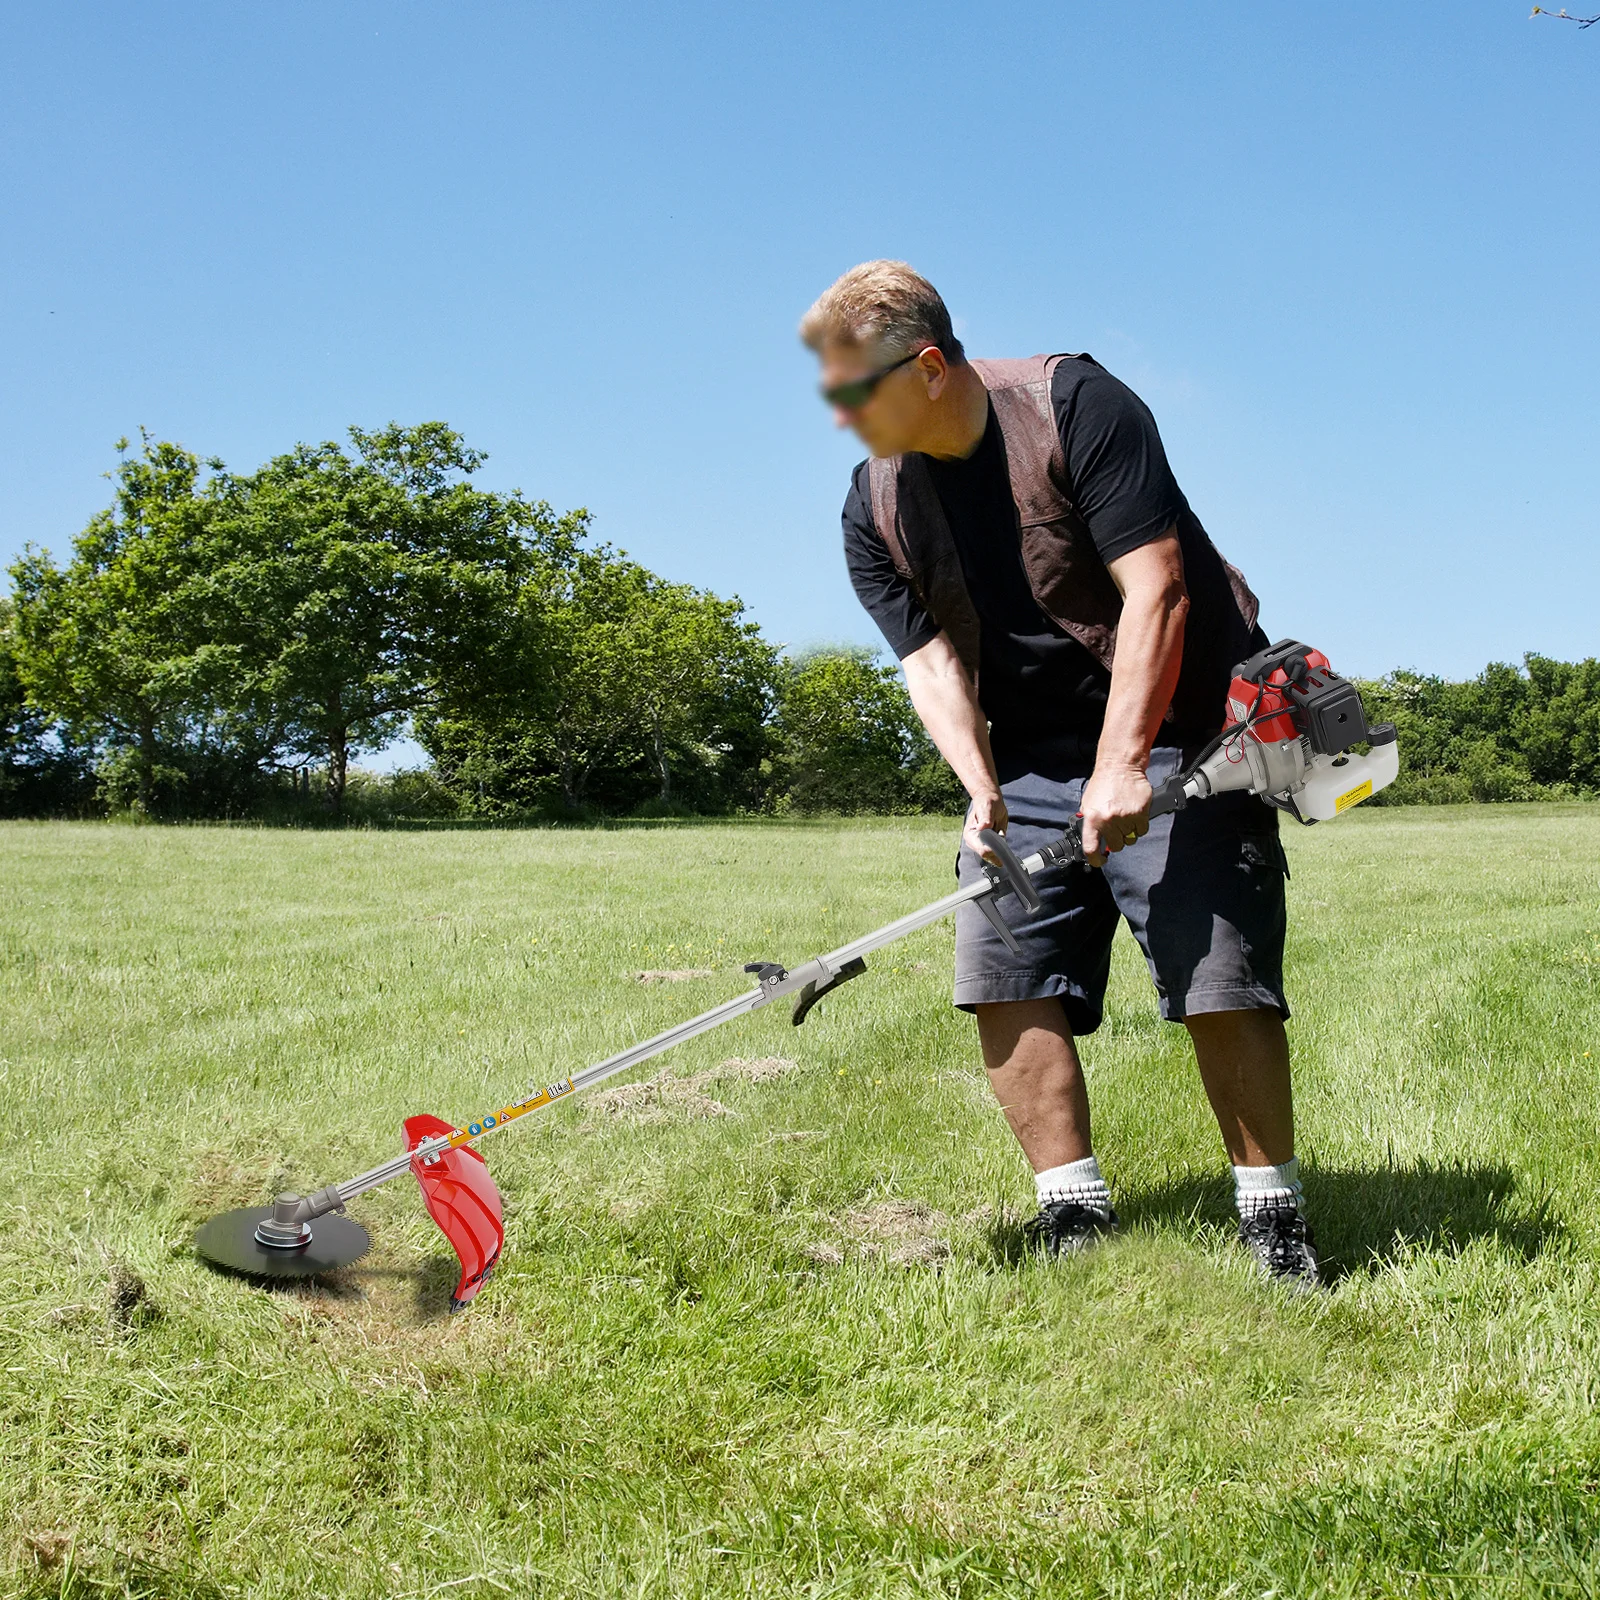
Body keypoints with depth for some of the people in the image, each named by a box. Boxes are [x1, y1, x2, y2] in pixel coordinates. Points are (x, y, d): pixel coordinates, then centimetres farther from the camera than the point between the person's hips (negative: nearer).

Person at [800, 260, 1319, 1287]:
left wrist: (1121, 767, -27)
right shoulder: (873, 508, 1)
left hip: (1172, 730, -5)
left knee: (1223, 977, -11)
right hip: (1032, 756, 6)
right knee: (1005, 973, -6)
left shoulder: (1075, 405, -16)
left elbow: (1156, 590, -21)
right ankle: (1076, 1212, 2)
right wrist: (982, 791, -21)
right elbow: (933, 657, -4)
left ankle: (1273, 1214, 3)